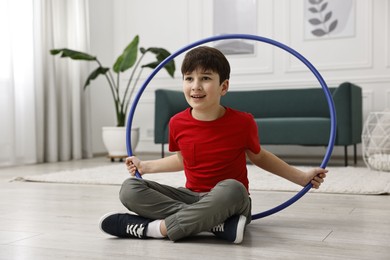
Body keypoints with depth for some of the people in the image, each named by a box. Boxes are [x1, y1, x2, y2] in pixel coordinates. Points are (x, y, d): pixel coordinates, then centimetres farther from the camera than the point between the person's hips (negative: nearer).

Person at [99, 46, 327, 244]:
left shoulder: (243, 122, -12)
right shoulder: (178, 123, -4)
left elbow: (258, 156, 9)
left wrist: (302, 177, 9)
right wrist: (145, 166, 15)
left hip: (230, 201, -4)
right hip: (191, 197, 4)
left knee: (231, 188, -41)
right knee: (130, 189, -18)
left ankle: (155, 228, -28)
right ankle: (219, 224, -29)